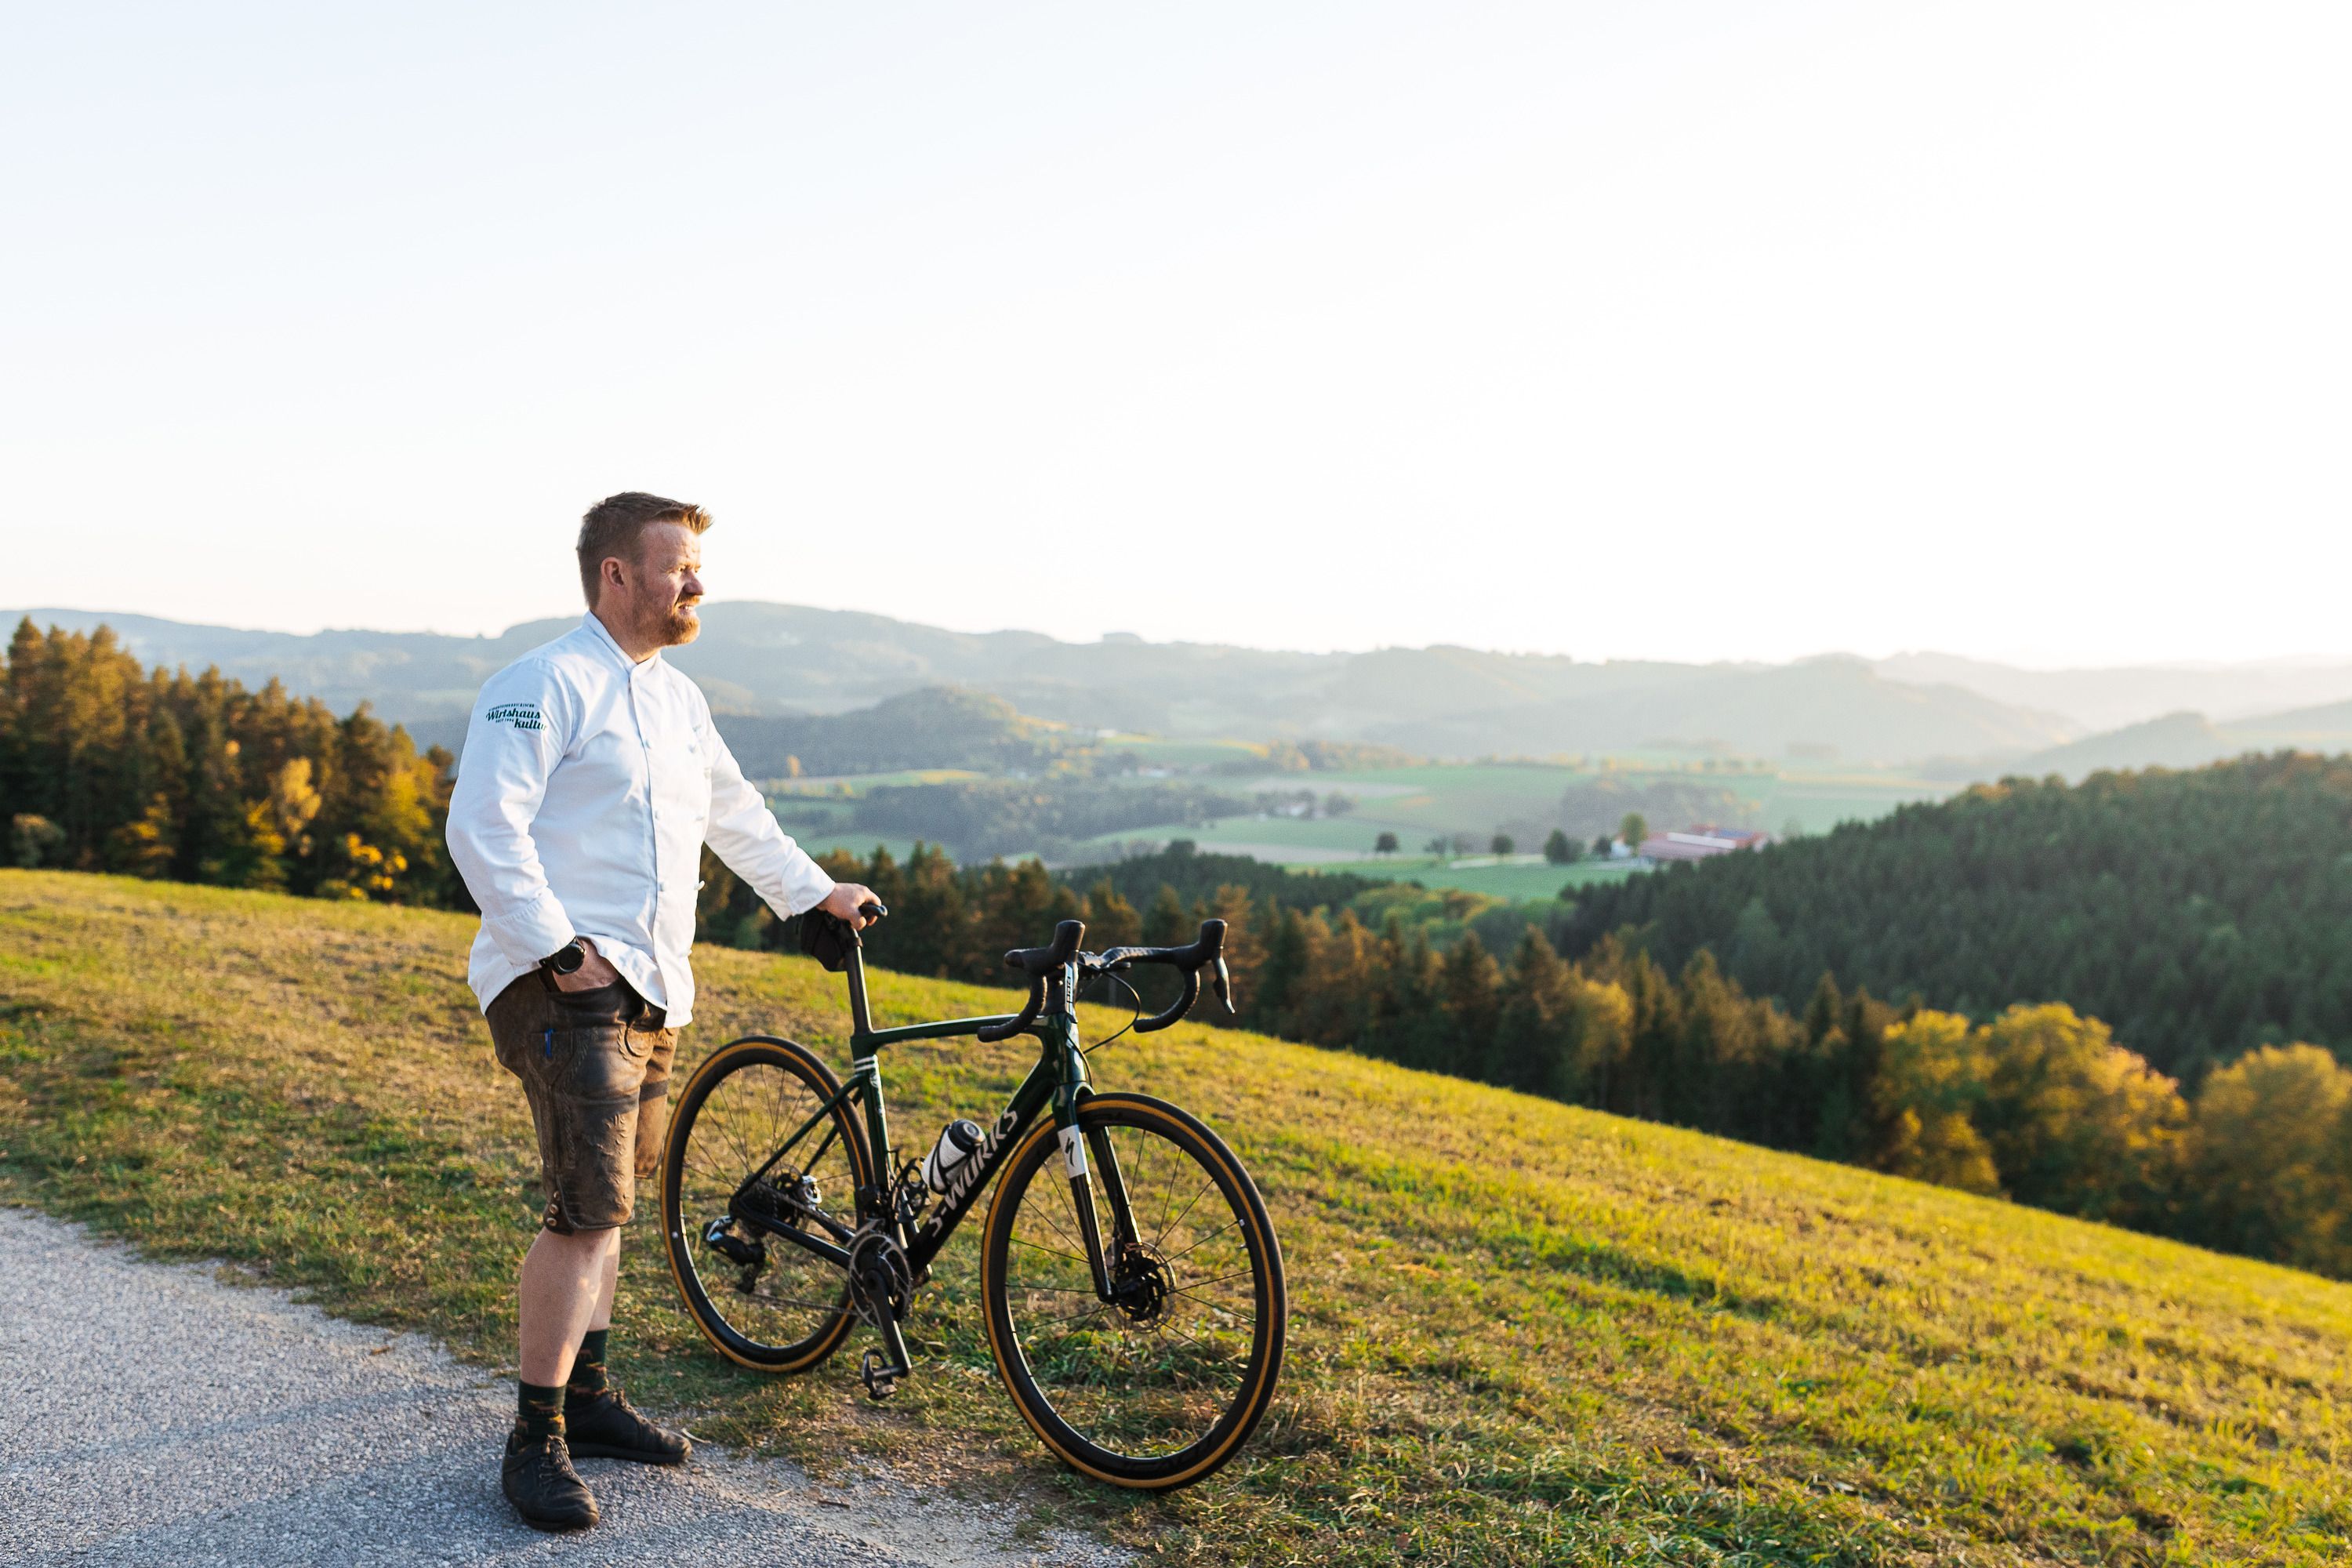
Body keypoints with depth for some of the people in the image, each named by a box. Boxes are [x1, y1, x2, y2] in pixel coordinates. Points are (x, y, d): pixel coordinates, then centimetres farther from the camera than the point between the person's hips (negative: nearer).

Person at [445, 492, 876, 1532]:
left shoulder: (677, 697, 18)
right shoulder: (544, 685, -10)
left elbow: (735, 812, 31)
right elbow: (483, 827, -18)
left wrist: (813, 892, 34)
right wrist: (559, 949, -21)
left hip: (653, 990, 9)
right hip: (566, 986, -8)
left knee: (609, 1202, 15)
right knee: (589, 1206, -13)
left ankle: (587, 1395, 27)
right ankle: (536, 1441, -3)